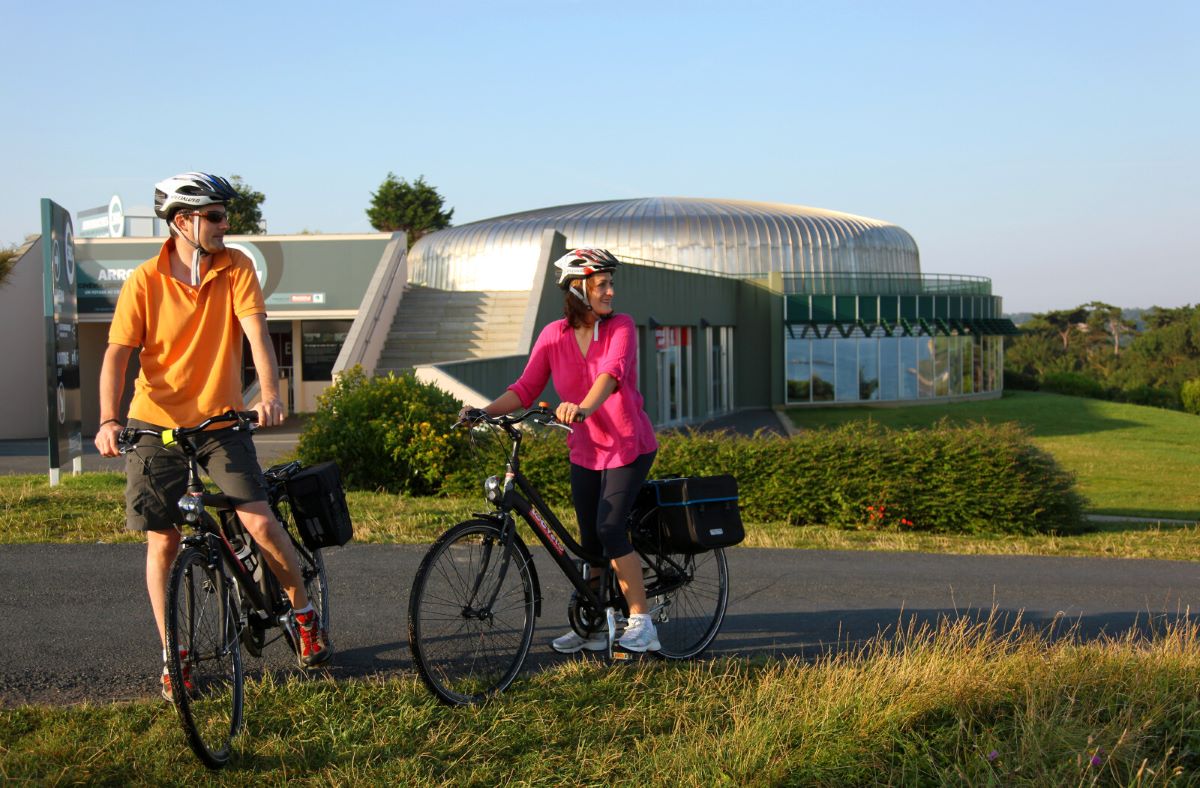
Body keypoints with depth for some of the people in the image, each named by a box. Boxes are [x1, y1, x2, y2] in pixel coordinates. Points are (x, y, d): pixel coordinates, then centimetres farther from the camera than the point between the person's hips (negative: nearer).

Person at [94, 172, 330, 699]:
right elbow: (118, 353, -10)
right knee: (162, 541, 2)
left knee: (260, 522, -11)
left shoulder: (236, 268, -3)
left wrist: (270, 393, -30)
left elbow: (255, 332, -13)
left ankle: (304, 615, 13)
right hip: (157, 424, 0)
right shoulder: (145, 281, -7)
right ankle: (172, 656, 17)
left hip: (220, 420, 0)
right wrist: (108, 420, -25)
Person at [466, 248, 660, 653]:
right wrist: (485, 411, -22)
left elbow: (611, 372, -31)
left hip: (628, 446, -4)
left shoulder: (621, 327, -12)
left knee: (609, 528, -18)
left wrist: (584, 408, -49)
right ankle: (592, 629, 22)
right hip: (585, 451, 4)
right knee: (589, 541, 8)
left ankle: (641, 623, -9)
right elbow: (525, 388, -6)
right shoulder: (554, 335, -4)